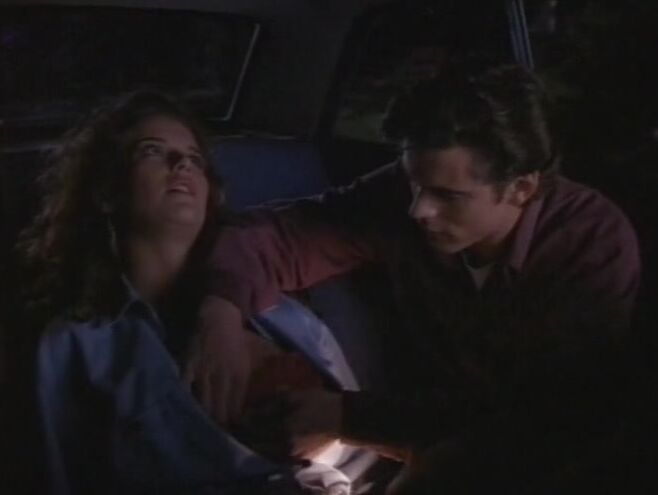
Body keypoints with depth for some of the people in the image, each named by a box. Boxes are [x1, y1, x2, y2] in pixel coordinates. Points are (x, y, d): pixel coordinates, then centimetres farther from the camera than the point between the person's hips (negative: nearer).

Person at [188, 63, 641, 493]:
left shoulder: (597, 243, -23)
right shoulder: (402, 197, -16)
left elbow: (544, 417, -27)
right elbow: (274, 235, -10)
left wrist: (349, 416, -32)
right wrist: (220, 312, -33)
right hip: (430, 437, 3)